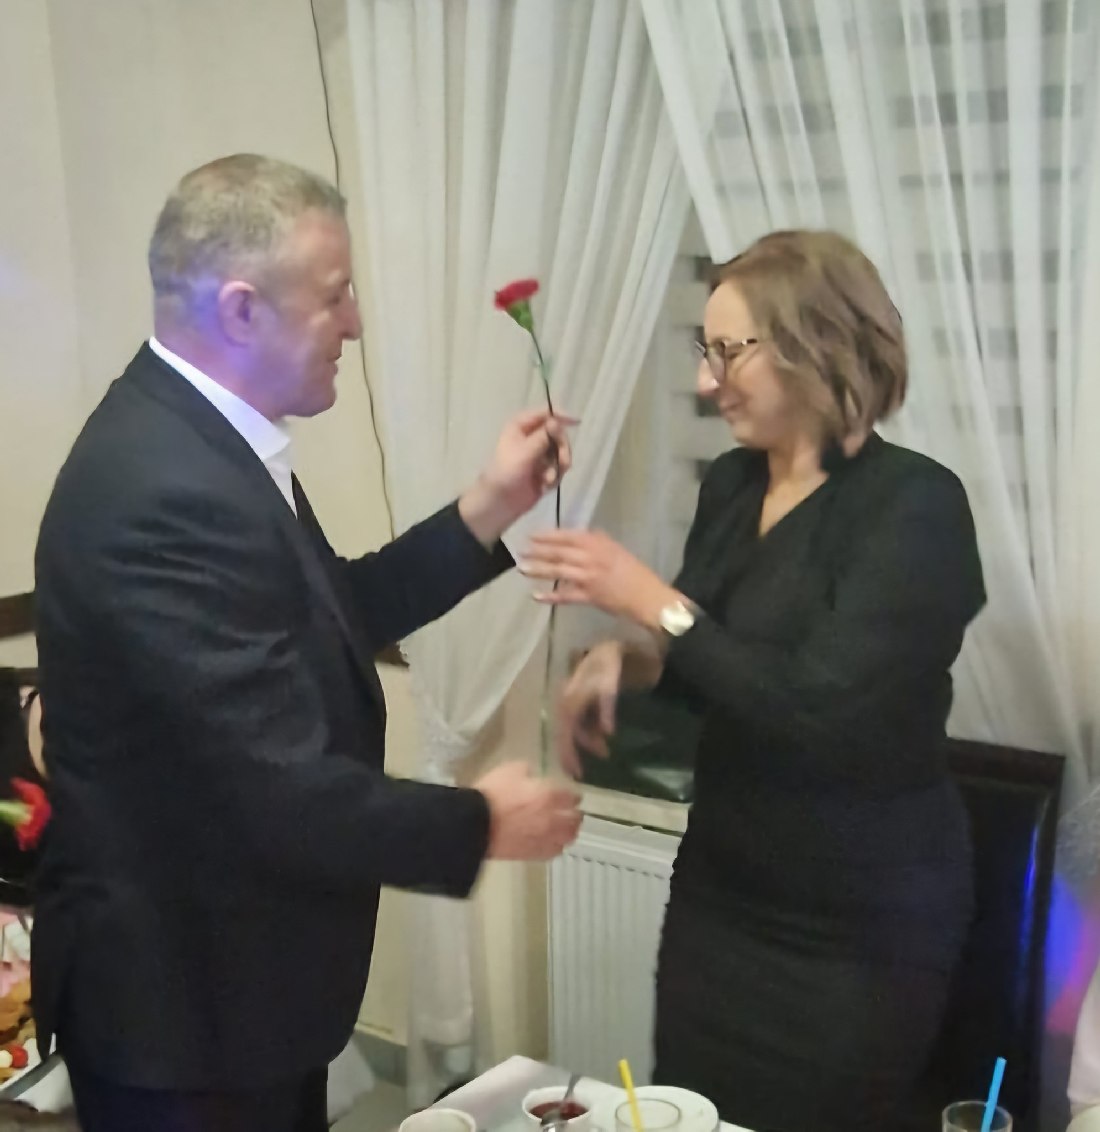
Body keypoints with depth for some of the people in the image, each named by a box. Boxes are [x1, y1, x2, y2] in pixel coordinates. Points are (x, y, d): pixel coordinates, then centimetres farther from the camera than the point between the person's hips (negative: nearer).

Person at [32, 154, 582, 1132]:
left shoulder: (196, 432, 1)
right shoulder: (166, 494, -31)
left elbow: (330, 618, 9)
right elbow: (284, 791, -31)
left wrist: (490, 509, 3)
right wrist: (480, 824, -16)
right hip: (182, 993, -9)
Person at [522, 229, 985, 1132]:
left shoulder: (914, 506, -19)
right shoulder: (732, 483, 2)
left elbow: (822, 712, -27)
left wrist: (653, 602, -23)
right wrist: (622, 660, -5)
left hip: (855, 928, -6)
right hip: (719, 889, 7)